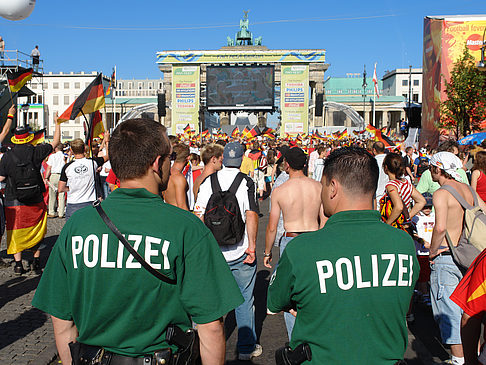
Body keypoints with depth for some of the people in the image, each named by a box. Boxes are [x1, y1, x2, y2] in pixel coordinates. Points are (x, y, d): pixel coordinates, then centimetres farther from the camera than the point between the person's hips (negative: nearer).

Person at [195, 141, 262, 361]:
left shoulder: (208, 181, 0)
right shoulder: (246, 182, -9)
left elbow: (199, 216, -1)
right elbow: (251, 215, -17)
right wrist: (252, 246, -11)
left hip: (213, 252, 3)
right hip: (240, 252, -2)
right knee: (245, 300, 11)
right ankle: (246, 348, 21)